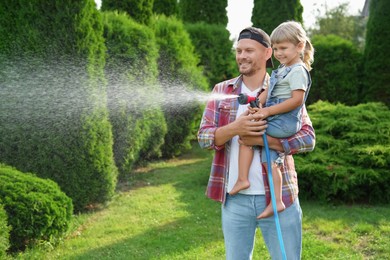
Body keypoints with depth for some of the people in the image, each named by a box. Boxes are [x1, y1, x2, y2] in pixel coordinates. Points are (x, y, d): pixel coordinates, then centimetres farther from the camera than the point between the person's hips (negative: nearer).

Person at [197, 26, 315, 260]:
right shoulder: (221, 91, 7)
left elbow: (308, 139, -9)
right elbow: (204, 137, -1)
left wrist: (261, 139, -20)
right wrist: (234, 129, -21)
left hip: (278, 197, -2)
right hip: (234, 199, 2)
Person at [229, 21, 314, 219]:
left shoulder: (298, 71, -11)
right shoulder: (283, 69, 18)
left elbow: (296, 100, -20)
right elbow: (268, 91, 11)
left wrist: (268, 111, -19)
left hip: (285, 122, -9)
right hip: (278, 123, 9)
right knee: (270, 161, 7)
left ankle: (242, 179, -7)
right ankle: (276, 201, 9)